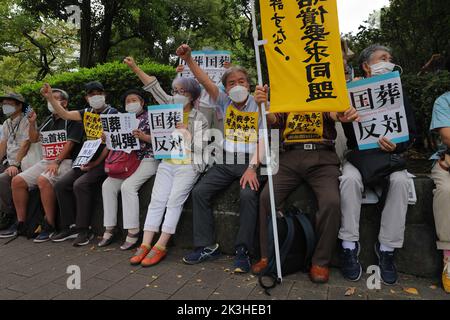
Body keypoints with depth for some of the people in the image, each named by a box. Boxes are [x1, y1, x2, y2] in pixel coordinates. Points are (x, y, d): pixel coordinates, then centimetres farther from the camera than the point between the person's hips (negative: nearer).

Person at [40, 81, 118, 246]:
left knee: (80, 184, -27)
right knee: (61, 185, -5)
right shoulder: (86, 113, 15)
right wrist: (50, 97, -4)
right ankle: (69, 226, 4)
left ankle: (84, 230, -15)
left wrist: (96, 163, -17)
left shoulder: (112, 113, -7)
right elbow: (64, 114, 9)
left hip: (104, 161, -7)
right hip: (88, 159, 7)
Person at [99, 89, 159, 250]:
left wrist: (143, 137, -23)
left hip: (148, 160, -7)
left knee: (128, 186, -26)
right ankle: (110, 228, -2)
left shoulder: (150, 116, 1)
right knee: (107, 185, -10)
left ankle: (133, 231, -19)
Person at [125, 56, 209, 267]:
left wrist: (186, 131, -10)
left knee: (174, 202, -16)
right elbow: (155, 87, 6)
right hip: (166, 163, 4)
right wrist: (135, 68, 2)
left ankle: (160, 247, -13)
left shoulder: (199, 119, 2)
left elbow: (200, 147, -2)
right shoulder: (170, 107, 13)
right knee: (156, 201, -8)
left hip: (188, 165, -4)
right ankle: (145, 245, -9)